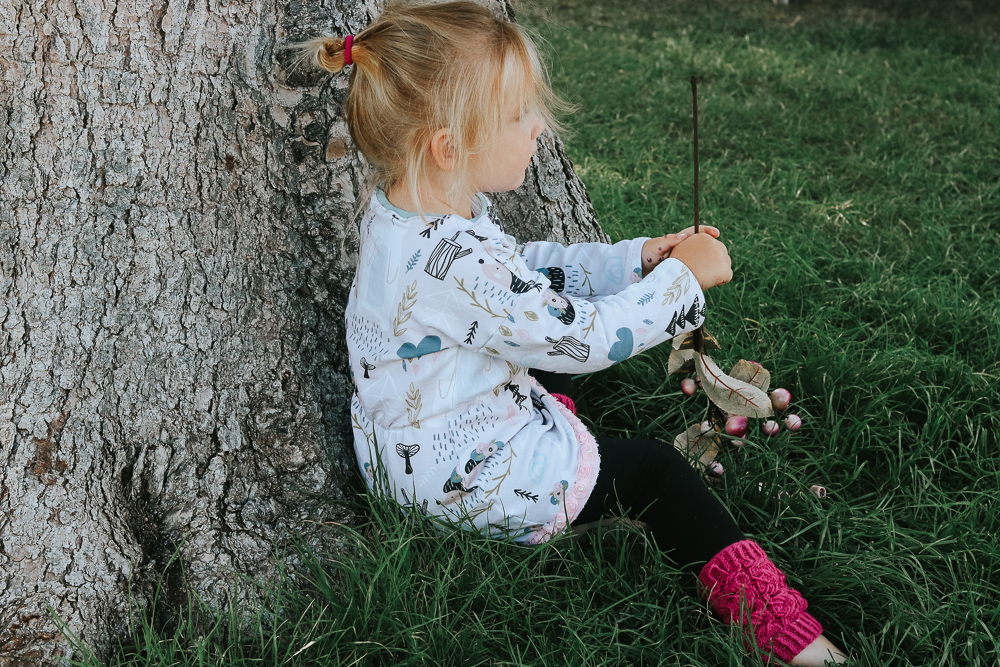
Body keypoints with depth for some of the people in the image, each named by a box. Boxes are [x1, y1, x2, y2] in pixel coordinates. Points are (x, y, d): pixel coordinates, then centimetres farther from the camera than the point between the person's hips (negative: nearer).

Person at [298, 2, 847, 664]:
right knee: (653, 471, 3)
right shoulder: (452, 262, -36)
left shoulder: (414, 206, -4)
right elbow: (583, 337, -29)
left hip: (411, 453, 9)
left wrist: (635, 259, 3)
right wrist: (683, 279, -16)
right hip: (466, 479, -9)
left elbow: (523, 268, 10)